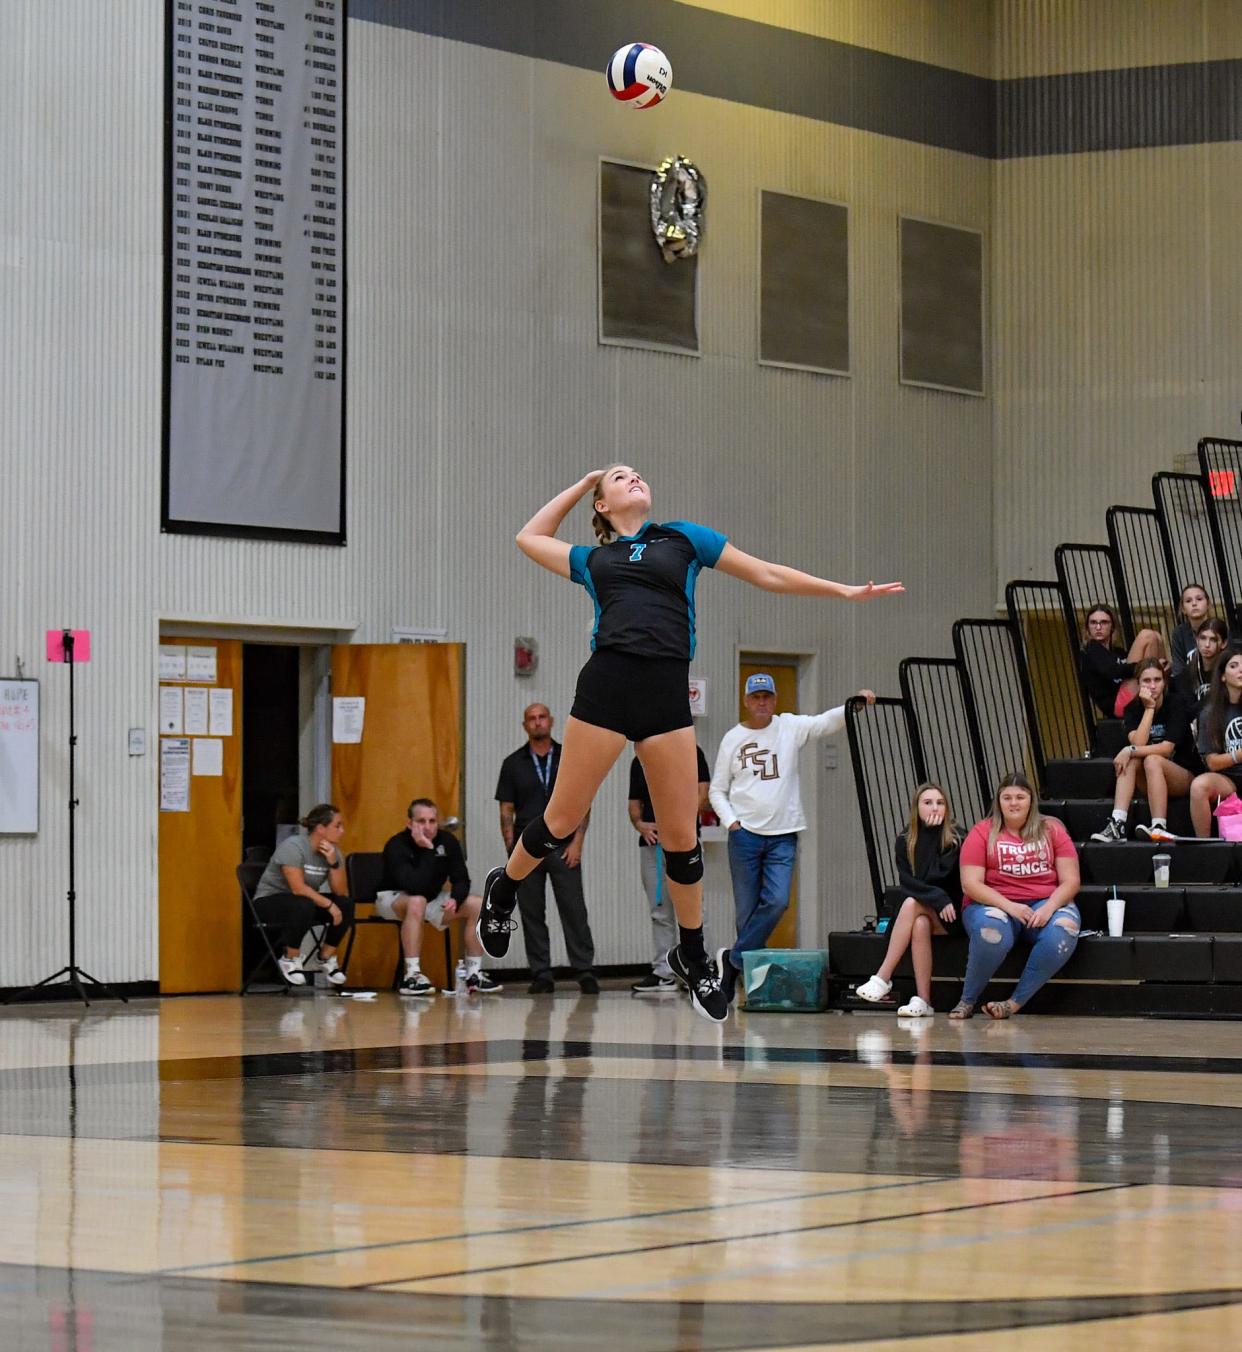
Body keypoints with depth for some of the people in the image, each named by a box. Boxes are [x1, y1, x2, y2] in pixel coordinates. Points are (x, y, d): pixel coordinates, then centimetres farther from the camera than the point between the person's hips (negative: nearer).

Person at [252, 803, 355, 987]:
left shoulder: (332, 851, -2)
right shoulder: (293, 847, -23)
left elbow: (341, 893, -9)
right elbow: (298, 889, -31)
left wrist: (333, 862, -22)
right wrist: (329, 905, -30)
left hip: (303, 902, 7)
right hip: (269, 901, -7)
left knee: (346, 905, -15)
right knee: (304, 906, -38)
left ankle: (328, 956, 1)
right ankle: (290, 960, -18)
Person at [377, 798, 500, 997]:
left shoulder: (447, 841, -10)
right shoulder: (397, 846, -27)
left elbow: (461, 880, -5)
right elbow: (415, 887, -38)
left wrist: (455, 899, -27)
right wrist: (427, 851, -40)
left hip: (431, 899, 6)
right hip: (393, 898, -6)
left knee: (478, 906, -11)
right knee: (417, 902, -40)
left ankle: (474, 975, -6)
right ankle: (411, 976, -39)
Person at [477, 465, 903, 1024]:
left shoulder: (683, 538, 19)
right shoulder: (593, 560, 21)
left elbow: (767, 574, 21)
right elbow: (530, 536, 37)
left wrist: (844, 591, 17)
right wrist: (583, 483, 35)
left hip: (667, 692, 0)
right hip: (606, 682, 0)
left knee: (681, 836, 1)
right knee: (562, 820, 1)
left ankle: (692, 956, 17)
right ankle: (503, 889, 28)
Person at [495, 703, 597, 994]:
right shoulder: (513, 764, 7)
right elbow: (506, 811, 7)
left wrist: (577, 842, -6)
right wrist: (511, 850, -2)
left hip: (564, 848, -1)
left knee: (574, 911, -6)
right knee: (532, 914, 2)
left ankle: (585, 973, -4)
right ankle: (541, 976, 7)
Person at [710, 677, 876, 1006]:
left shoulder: (790, 727, 4)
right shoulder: (733, 738, 5)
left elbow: (828, 722, -10)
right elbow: (717, 790, 9)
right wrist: (730, 822, -5)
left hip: (783, 836, 0)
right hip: (745, 833, 0)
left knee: (777, 902, -15)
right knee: (747, 909, 1)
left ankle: (733, 959, -2)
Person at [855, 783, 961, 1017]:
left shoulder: (956, 840, -3)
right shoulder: (904, 842, 6)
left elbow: (938, 874, -16)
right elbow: (907, 883, -5)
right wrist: (937, 898, -20)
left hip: (950, 914, -3)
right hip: (922, 912, 3)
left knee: (911, 904, -30)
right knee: (920, 924, -33)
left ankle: (883, 977, -32)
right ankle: (922, 1001, -36)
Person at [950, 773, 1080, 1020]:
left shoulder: (1051, 830, 9)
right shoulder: (982, 832, 4)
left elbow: (1070, 881, 4)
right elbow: (970, 884, -5)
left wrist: (1049, 907, -16)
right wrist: (1009, 906, -19)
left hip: (1045, 904, 2)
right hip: (993, 904, -2)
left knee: (1063, 932, -33)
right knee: (992, 932, -38)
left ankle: (1015, 1002, -26)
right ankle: (967, 1001, -15)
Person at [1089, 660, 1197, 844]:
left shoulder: (1175, 703, -11)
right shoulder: (1133, 709, 0)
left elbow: (1167, 748, -21)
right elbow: (1138, 743, -18)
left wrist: (1131, 751, -28)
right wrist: (1149, 708, -20)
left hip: (1184, 778, -4)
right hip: (1150, 783, 4)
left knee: (1152, 760, -31)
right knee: (1131, 760, -24)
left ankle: (1159, 828, -39)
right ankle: (1117, 824, -37)